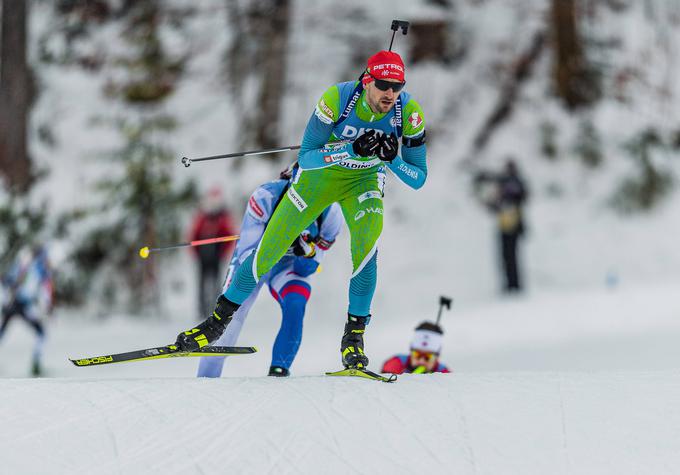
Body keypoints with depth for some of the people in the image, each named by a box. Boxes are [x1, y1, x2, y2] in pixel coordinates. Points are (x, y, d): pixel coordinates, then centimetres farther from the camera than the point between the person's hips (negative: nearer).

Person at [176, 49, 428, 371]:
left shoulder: (409, 113, -24)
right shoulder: (337, 98, -30)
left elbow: (418, 179, -16)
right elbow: (306, 158, -27)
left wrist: (391, 158, -36)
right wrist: (353, 149, -41)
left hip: (365, 180, 0)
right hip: (319, 175, 0)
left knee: (367, 240, -31)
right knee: (268, 253, -2)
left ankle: (354, 334, -20)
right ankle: (218, 320, 19)